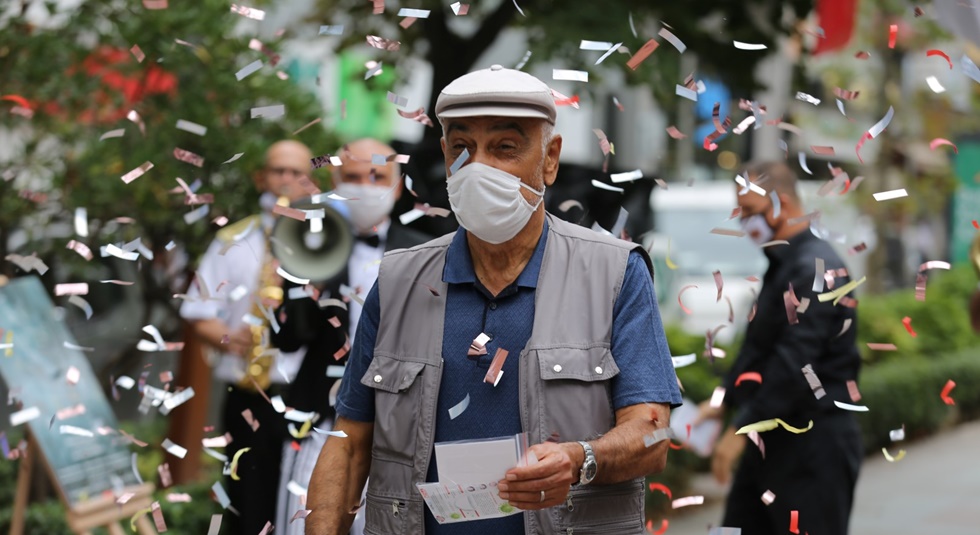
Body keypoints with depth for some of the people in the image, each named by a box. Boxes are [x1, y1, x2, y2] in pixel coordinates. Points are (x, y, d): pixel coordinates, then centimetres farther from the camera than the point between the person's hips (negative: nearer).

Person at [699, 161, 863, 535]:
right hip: (773, 438, 10)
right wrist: (724, 401, 16)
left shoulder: (815, 269, -18)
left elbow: (795, 362, -25)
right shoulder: (782, 265, 16)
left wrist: (741, 428, -24)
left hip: (814, 442, -10)